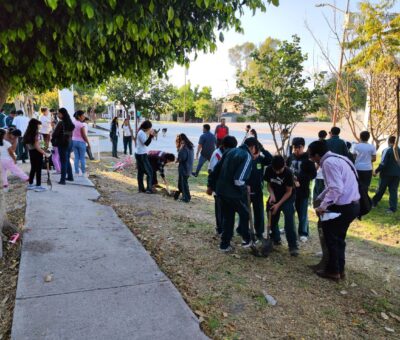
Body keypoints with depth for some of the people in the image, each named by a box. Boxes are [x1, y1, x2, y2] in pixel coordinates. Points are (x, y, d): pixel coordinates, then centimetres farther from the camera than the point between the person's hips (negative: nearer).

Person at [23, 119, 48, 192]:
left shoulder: (28, 134, 7)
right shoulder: (36, 134, -17)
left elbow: (27, 145, 9)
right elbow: (37, 147, -20)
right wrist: (44, 153, -17)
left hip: (31, 152, 8)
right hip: (36, 153, -8)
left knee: (33, 169, 17)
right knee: (38, 170, -2)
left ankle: (30, 184, 24)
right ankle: (38, 186, 1)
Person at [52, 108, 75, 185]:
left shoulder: (61, 123, -16)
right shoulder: (70, 123, 7)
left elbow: (55, 133, -13)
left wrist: (53, 141, 3)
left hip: (62, 144, -7)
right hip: (69, 143, 7)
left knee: (63, 162, -2)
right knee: (67, 160, 19)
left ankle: (62, 180, 1)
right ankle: (70, 177, 27)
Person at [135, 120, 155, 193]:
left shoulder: (141, 132, 12)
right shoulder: (141, 133, -18)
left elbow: (145, 142, 15)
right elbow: (146, 143, -22)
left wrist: (150, 135, 7)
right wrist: (151, 135, -26)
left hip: (138, 154, 10)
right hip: (142, 155, -10)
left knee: (140, 172, 13)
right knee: (149, 172, -4)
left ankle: (141, 188, 19)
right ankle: (149, 189, -2)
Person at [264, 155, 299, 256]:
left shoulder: (288, 173, -26)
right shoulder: (269, 170, -15)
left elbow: (289, 192, -18)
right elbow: (269, 184, 0)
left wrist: (278, 204, -22)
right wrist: (272, 194, -20)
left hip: (287, 198, -4)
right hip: (275, 196, 5)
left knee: (289, 221, -16)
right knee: (272, 219, 8)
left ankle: (293, 246, -12)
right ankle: (276, 239, 30)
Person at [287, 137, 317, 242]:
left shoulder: (308, 159, -8)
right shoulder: (291, 157, 4)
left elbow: (313, 174, -10)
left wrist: (300, 179, -19)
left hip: (303, 190, -4)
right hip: (291, 188, 4)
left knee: (302, 212, 4)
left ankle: (303, 233, 16)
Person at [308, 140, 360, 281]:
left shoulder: (329, 163, -19)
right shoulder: (335, 158, 12)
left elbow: (336, 189, -27)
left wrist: (323, 206, -19)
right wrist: (319, 199, 20)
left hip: (343, 207, -10)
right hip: (351, 205, 10)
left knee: (331, 239, 7)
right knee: (338, 238, 21)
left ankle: (333, 271, 20)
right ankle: (339, 269, 33)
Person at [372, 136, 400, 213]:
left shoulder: (386, 151, -13)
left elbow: (383, 163, -17)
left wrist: (377, 170, -9)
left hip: (386, 173, -4)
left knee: (381, 189, 10)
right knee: (393, 191, 7)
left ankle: (374, 202, 26)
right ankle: (392, 208, 6)